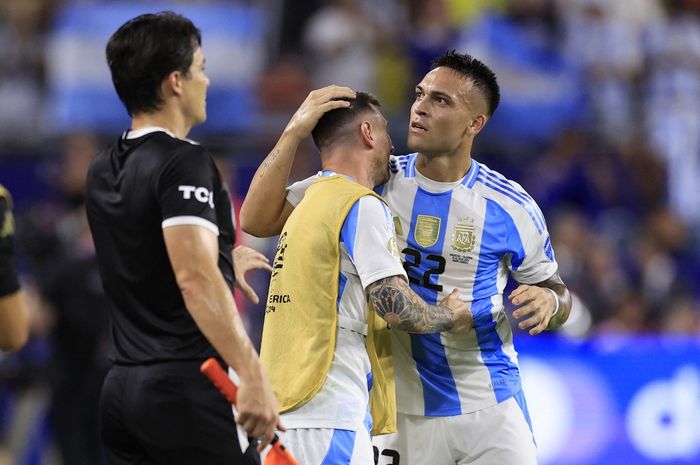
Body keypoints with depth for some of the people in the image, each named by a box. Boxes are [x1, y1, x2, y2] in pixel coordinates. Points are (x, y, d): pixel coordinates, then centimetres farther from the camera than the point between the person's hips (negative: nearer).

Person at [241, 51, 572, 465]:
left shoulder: (510, 206, -4)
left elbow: (555, 291, 8)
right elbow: (258, 220, -4)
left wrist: (548, 302, -17)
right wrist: (296, 132, -13)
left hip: (490, 411, 0)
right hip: (403, 413, 0)